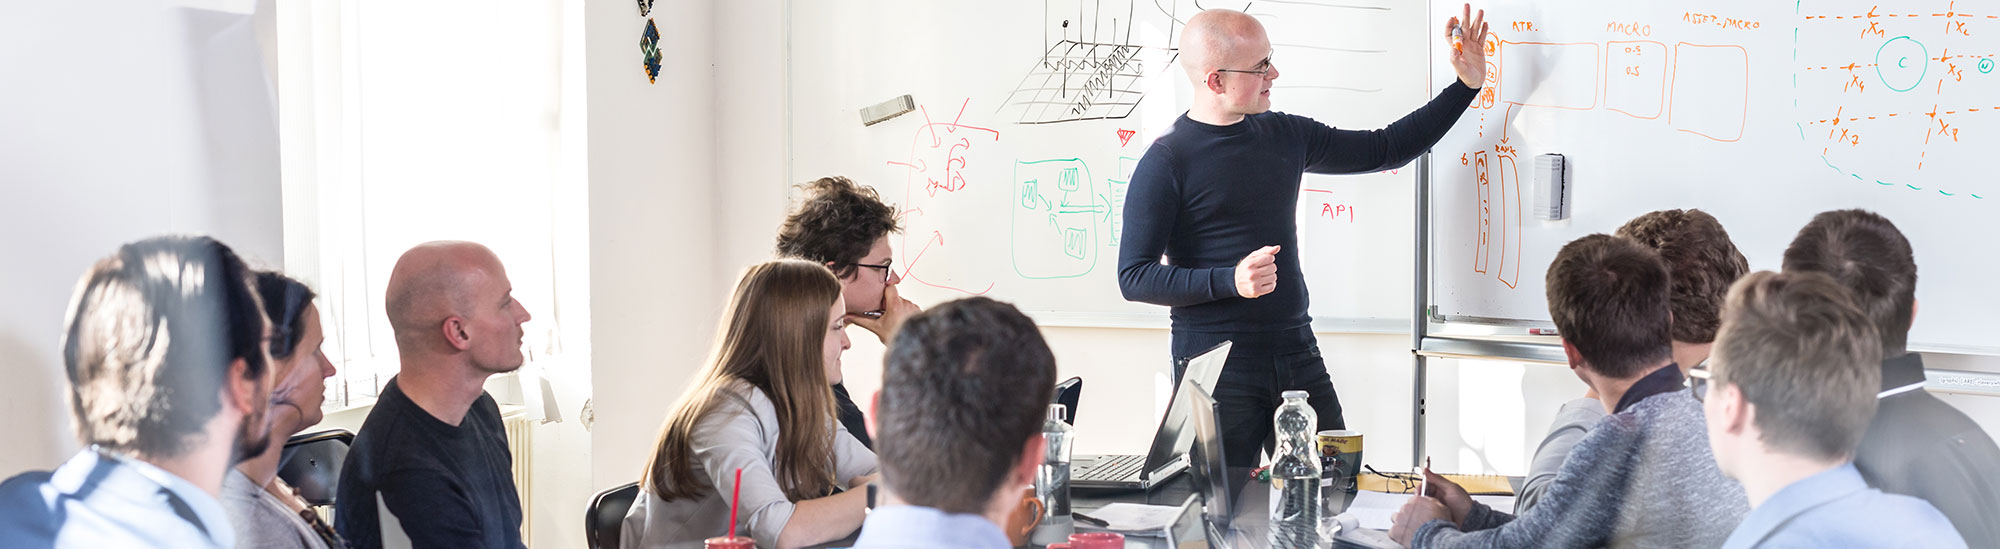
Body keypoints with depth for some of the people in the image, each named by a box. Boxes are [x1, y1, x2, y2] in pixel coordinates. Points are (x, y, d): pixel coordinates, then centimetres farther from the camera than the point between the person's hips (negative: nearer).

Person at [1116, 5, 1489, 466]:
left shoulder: (1286, 136, 11)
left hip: (1297, 355, 6)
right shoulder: (1166, 163, -8)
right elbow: (1133, 278, -10)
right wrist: (1230, 280, -22)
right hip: (1216, 369, -5)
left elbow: (1385, 150, 22)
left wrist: (1466, 86, 18)